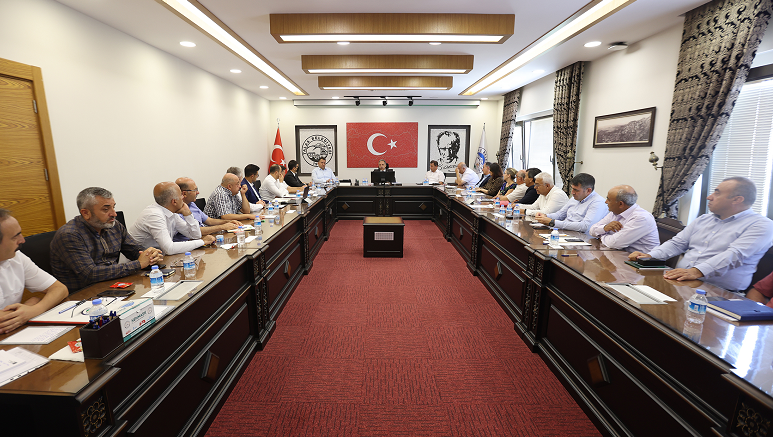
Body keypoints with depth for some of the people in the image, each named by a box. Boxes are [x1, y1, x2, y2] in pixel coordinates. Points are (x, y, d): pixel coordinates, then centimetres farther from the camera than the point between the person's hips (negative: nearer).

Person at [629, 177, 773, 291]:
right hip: (680, 282, 6)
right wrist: (650, 255, -3)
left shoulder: (760, 225, 0)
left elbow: (734, 255, -17)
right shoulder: (703, 220, 21)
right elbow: (677, 243, 17)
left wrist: (697, 271, -32)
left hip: (717, 292, -6)